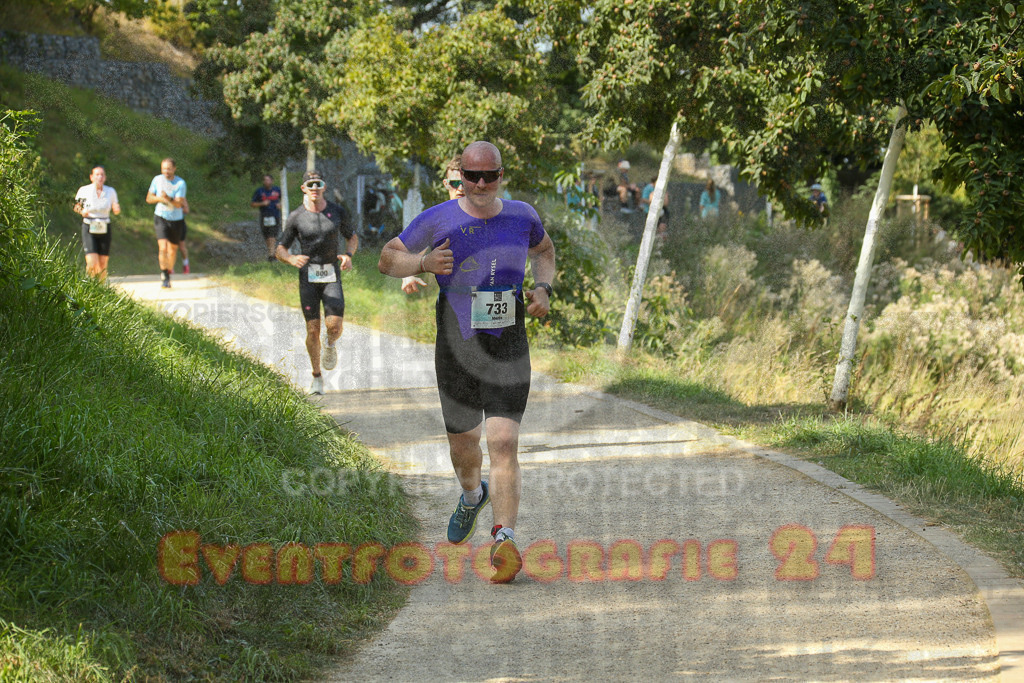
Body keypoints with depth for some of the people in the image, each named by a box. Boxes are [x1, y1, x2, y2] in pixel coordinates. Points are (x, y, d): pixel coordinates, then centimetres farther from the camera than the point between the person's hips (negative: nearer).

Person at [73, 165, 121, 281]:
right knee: (92, 264, -14)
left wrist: (117, 209, -17)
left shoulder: (111, 192, 2)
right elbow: (76, 207, 9)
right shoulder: (84, 191, -4)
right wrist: (82, 212, -14)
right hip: (89, 229, -2)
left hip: (104, 229, 2)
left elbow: (115, 211, 7)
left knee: (102, 265, 2)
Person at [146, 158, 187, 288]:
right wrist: (160, 199, -16)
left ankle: (170, 270, 37)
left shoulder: (180, 183, -11)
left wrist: (168, 199, -38)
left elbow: (179, 204, -19)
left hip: (176, 220, 0)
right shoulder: (157, 180, -4)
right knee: (163, 248, -17)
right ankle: (165, 278, -14)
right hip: (161, 218, 0)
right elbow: (149, 199, 3)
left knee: (173, 249, 13)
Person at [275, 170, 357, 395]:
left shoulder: (337, 212, 1)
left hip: (332, 275, 0)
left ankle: (330, 346, 22)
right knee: (313, 330, -2)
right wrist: (292, 259, -21)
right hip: (308, 276, 0)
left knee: (335, 324, -16)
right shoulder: (296, 217, -2)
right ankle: (317, 377, 15)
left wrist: (348, 255, -5)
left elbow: (353, 237, 16)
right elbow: (279, 249, 2)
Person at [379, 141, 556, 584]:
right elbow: (387, 259, 4)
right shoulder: (437, 220, -6)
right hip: (456, 350, 1)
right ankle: (472, 495, 50)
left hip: (509, 349, 0)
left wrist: (543, 288, 4)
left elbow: (543, 250, 23)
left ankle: (504, 541, -16)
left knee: (504, 443, -15)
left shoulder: (522, 216, 1)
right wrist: (423, 263, -17)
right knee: (463, 443, 15)